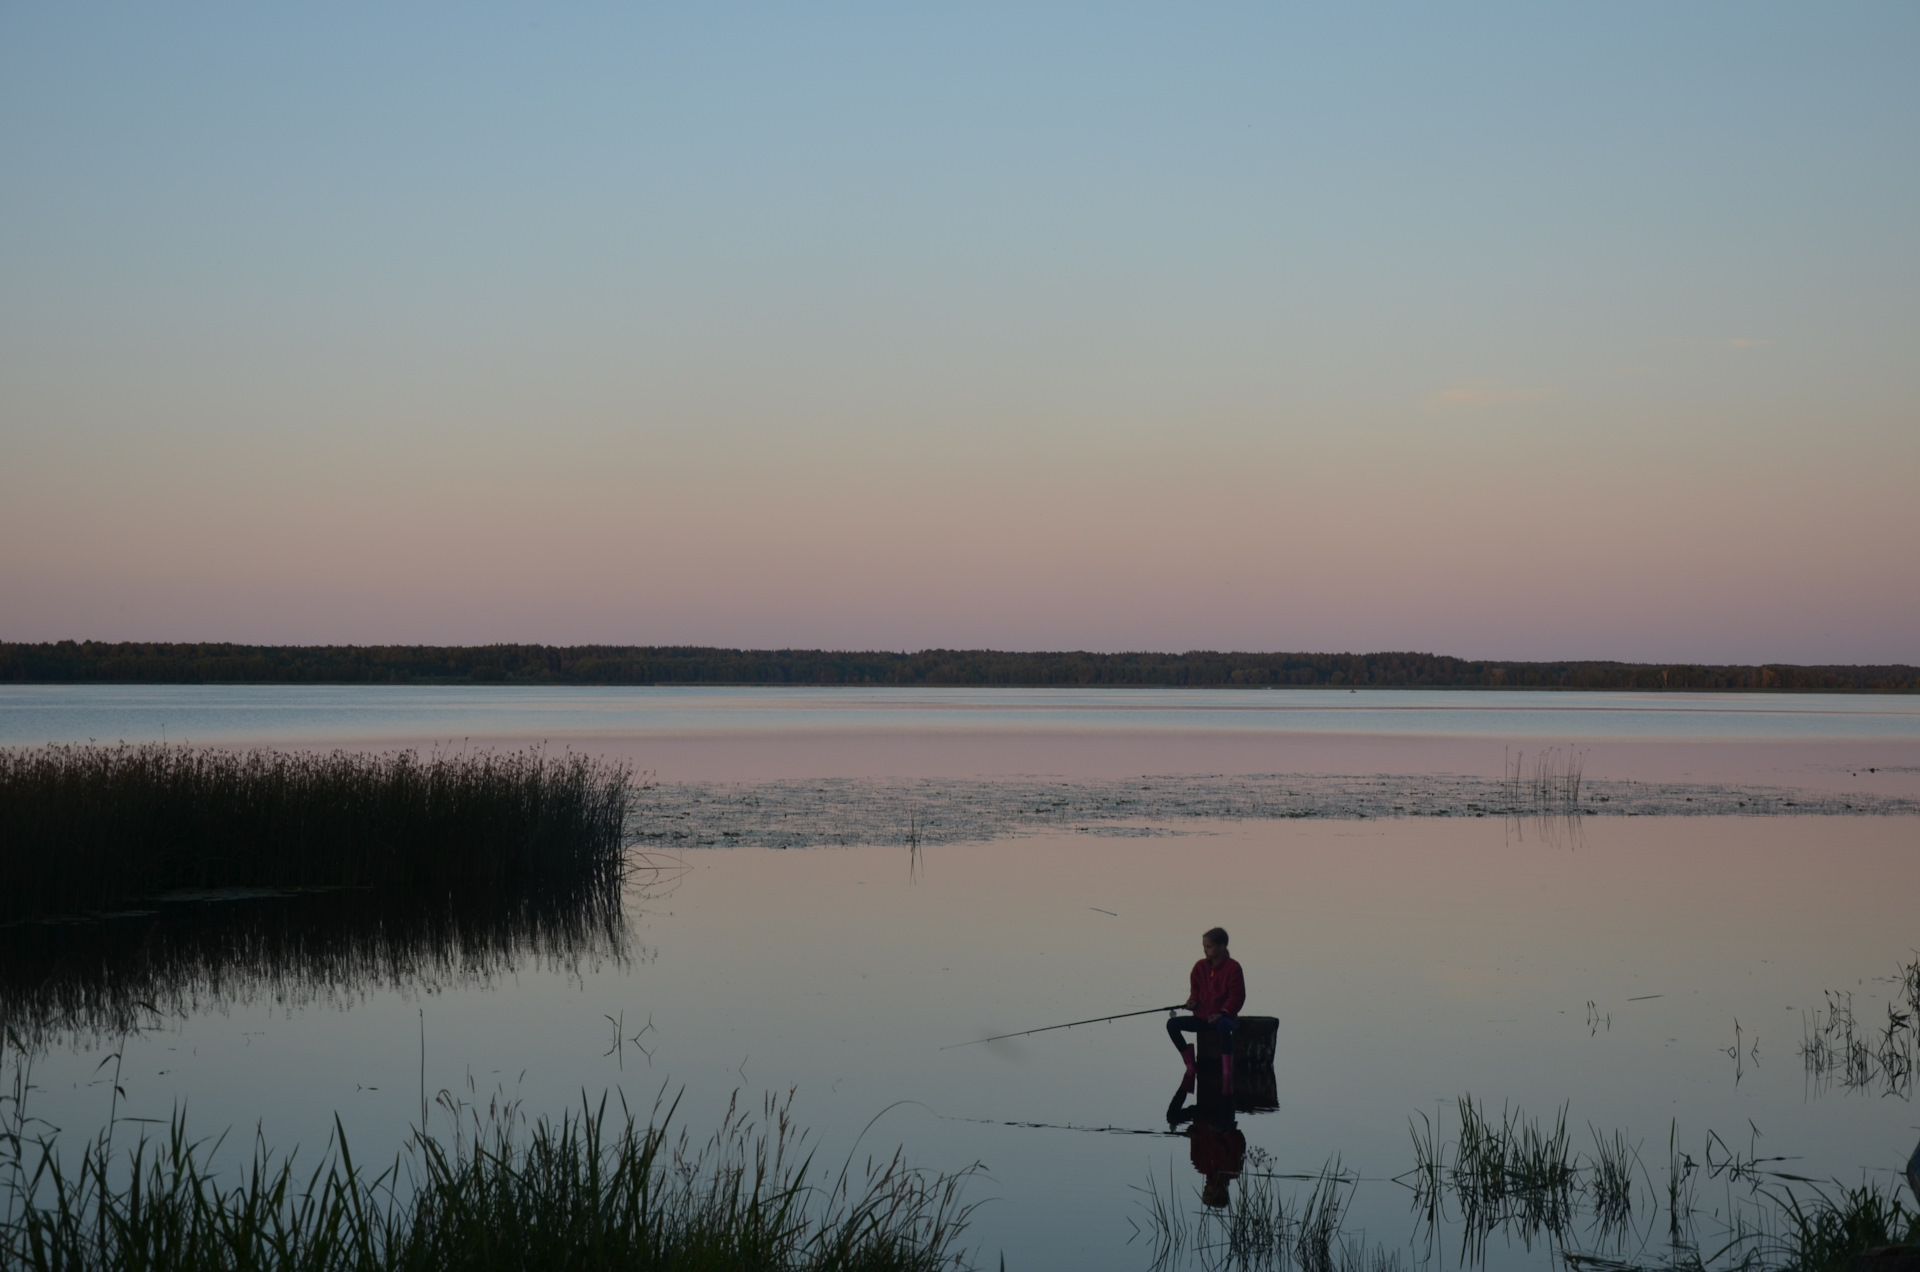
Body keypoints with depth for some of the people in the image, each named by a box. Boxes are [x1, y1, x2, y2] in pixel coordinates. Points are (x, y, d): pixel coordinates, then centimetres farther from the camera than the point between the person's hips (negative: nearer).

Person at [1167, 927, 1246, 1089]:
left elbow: (1237, 996, -10)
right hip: (1202, 1017, 6)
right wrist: (1193, 1001, -5)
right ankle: (1190, 1065, -6)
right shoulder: (1200, 966, 8)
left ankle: (1227, 1073, -38)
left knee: (1224, 1026, -43)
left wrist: (1222, 1013, -22)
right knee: (1172, 1024, -15)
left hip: (1223, 1016, -6)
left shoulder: (1233, 968, -7)